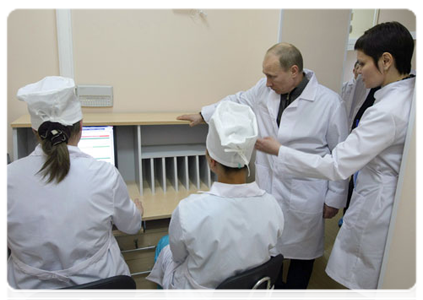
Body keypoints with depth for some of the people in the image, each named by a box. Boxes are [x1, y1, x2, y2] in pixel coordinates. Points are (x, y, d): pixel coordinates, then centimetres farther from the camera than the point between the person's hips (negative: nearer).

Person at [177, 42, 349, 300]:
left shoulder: (330, 102, -14)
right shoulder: (264, 90, -3)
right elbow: (238, 101, 15)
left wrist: (335, 198, -1)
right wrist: (203, 115, 23)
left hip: (304, 197, -3)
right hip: (268, 188, 4)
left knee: (301, 252, 16)